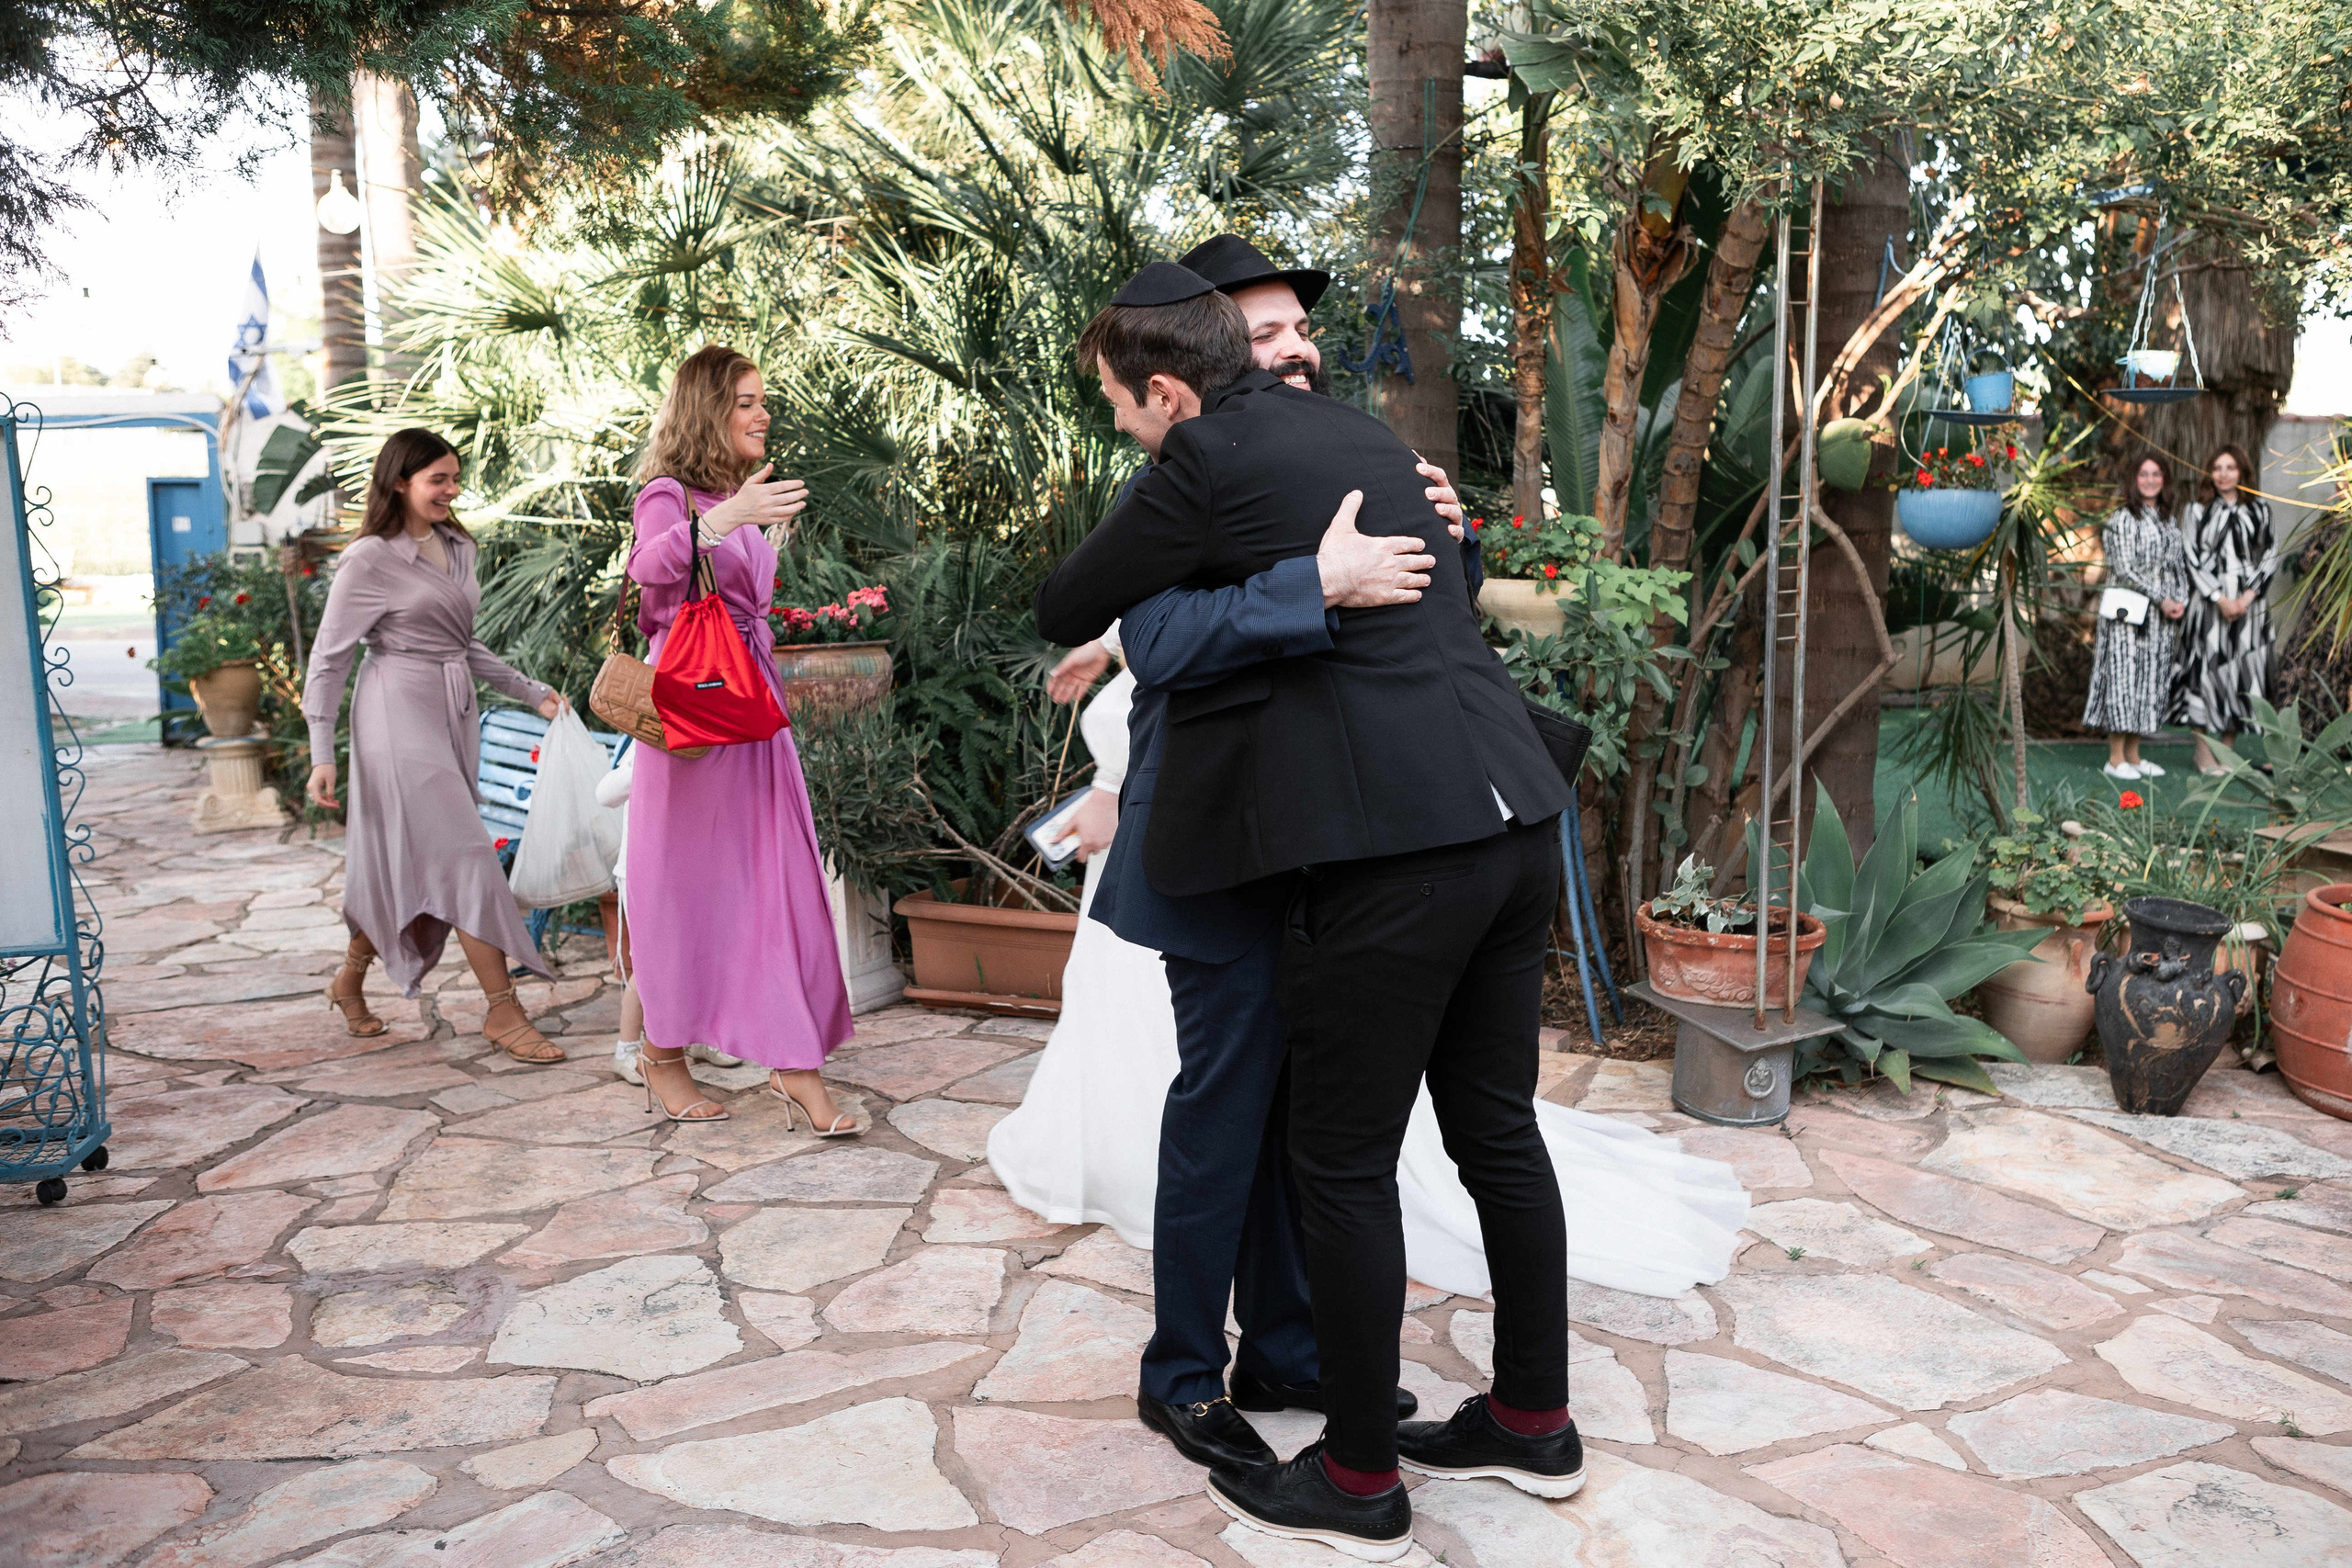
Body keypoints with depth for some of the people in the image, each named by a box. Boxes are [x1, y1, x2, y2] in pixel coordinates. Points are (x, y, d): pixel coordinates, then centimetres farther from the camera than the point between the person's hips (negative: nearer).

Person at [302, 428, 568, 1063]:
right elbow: (329, 658, -7)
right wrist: (322, 755, -11)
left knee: (409, 864, 13)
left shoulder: (458, 548, 12)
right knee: (463, 856, -11)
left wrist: (532, 692, 17)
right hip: (401, 713, -8)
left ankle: (350, 980, 31)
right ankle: (502, 1011, -7)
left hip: (454, 713, 8)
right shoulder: (370, 560, -9)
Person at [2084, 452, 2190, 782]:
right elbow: (2125, 568, -13)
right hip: (2129, 610, -7)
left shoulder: (2167, 519, 15)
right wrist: (2161, 599, -13)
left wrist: (2181, 599, 1)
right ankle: (2116, 758, -2)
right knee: (2124, 673, -6)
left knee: (2151, 680, 7)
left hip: (2160, 616, 7)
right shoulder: (2122, 518, -6)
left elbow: (2179, 564, 18)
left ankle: (2133, 755, 13)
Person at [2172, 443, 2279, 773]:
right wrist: (2220, 599, -10)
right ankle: (2204, 753, 3)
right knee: (2207, 669, -4)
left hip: (2249, 604, 2)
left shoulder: (2259, 509, 9)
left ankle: (2227, 750, 10)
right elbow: (2191, 560, -1)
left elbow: (2271, 555, 6)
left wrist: (2248, 595, -8)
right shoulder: (2197, 510, 4)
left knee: (2243, 671, 2)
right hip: (2208, 603, -2)